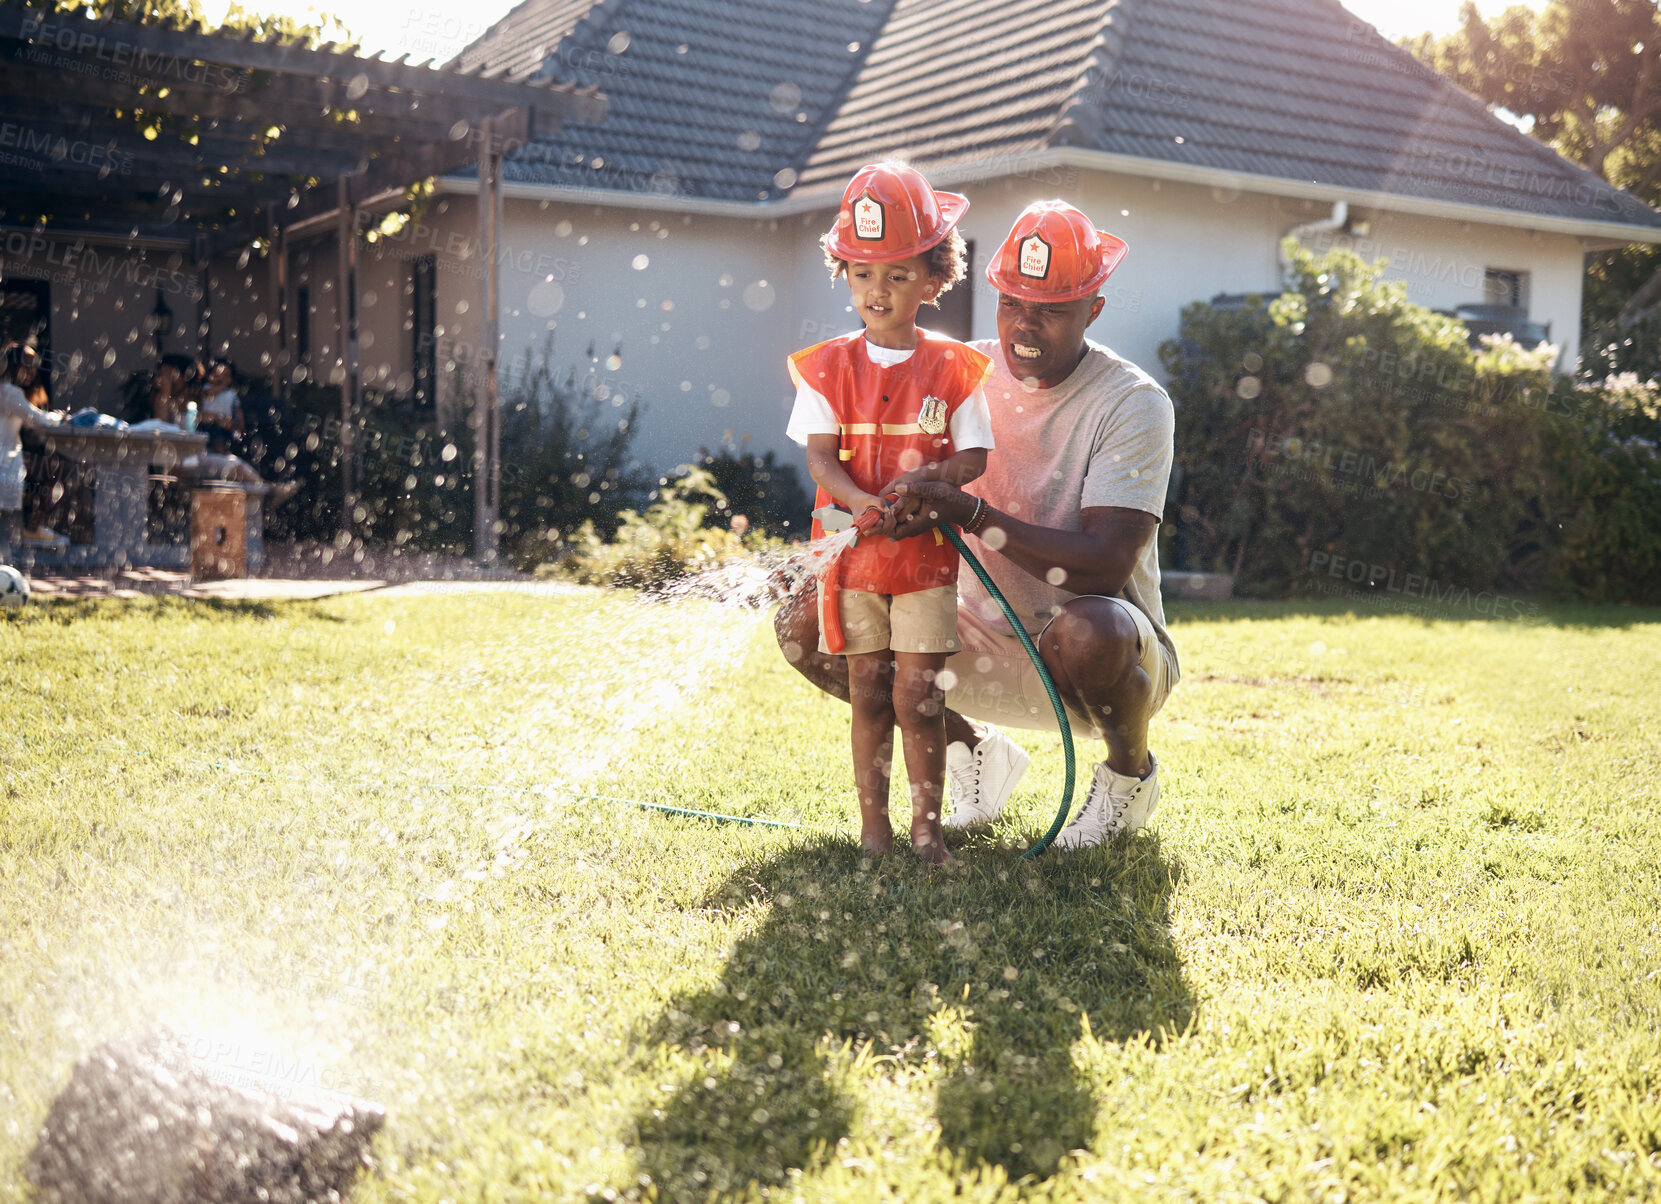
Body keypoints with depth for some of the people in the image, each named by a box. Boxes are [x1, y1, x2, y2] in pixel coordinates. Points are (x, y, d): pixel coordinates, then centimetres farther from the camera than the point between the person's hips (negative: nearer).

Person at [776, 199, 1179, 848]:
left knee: (1087, 629, -41)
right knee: (804, 623, -9)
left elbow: (1106, 565, -27)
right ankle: (975, 752, 11)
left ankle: (1130, 771, -3)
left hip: (1107, 650, -4)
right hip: (984, 645, 5)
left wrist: (973, 514, -34)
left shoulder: (1133, 402, -16)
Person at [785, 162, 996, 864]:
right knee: (868, 695, 8)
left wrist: (932, 477, -23)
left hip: (926, 551, -1)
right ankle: (872, 827, 17)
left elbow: (973, 454, -1)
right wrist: (860, 501, -25)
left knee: (916, 698, -2)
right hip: (853, 549, 1)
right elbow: (821, 456, -6)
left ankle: (926, 827, 11)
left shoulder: (953, 368, 1)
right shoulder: (829, 367, 2)